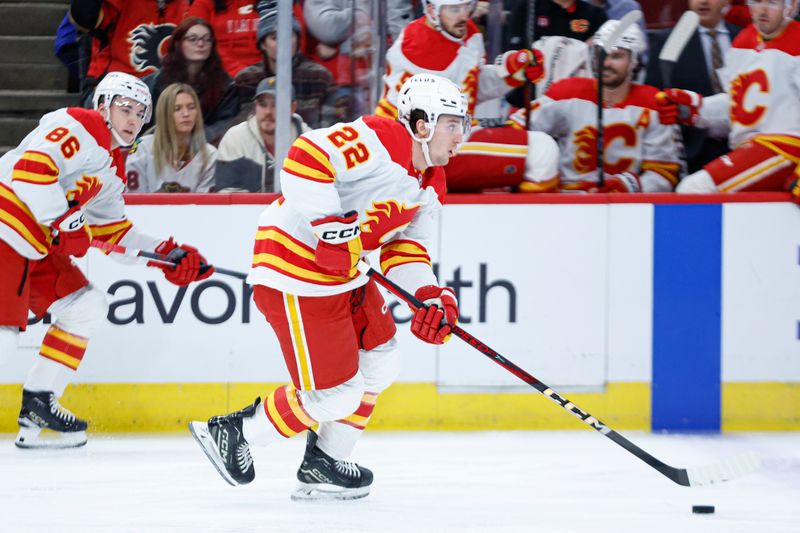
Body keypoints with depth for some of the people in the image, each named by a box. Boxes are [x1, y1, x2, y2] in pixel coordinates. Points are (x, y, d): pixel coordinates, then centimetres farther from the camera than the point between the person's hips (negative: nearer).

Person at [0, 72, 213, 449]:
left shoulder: (109, 171, 20)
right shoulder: (77, 128, -11)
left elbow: (114, 234, 23)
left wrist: (169, 256, 14)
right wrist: (64, 222, -24)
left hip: (38, 246, 10)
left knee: (86, 307, 12)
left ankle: (37, 405, 14)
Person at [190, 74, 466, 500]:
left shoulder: (429, 188, 10)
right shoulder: (374, 140, -21)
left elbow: (405, 246, 11)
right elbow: (305, 158, -30)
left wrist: (429, 296, -7)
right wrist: (328, 225, -32)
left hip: (346, 274, 11)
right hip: (295, 275, -11)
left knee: (379, 365, 19)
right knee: (335, 396, -6)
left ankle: (323, 465, 31)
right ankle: (230, 433, 11)